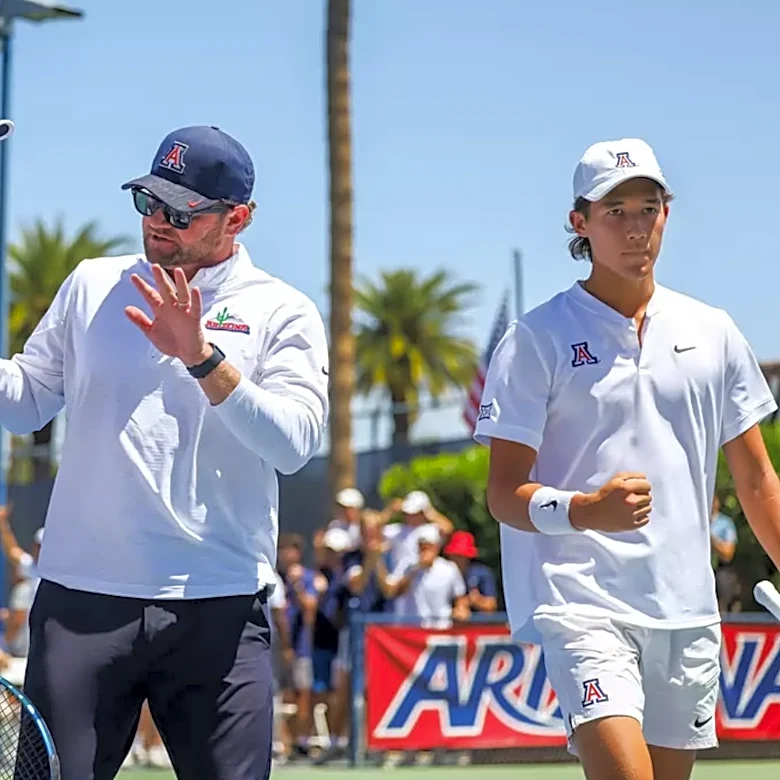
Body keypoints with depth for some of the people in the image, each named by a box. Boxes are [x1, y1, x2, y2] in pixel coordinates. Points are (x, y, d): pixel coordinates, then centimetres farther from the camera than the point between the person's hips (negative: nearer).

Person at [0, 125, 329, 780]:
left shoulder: (282, 312, 3)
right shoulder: (91, 284, 12)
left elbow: (294, 443, -11)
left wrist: (201, 358, -21)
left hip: (217, 611, -2)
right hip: (81, 599, 2)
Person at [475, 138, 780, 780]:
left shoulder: (714, 333, 12)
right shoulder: (537, 338, 0)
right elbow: (503, 493, -4)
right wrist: (586, 509, -23)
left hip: (688, 609, 5)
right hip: (580, 602, -5)